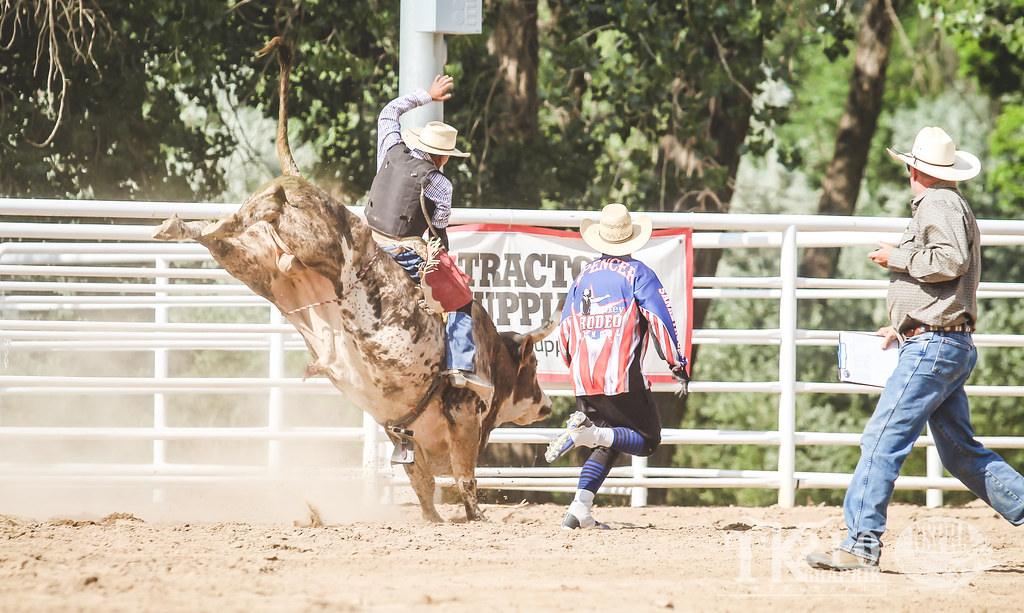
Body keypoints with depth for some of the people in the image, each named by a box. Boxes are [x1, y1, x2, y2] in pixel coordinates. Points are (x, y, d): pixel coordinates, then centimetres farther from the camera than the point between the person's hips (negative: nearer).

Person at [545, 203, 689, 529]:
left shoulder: (583, 276, 14)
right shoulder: (638, 273, -1)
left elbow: (565, 328, 17)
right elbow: (660, 320, -9)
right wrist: (678, 364, -3)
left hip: (584, 380, 6)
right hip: (622, 379, -6)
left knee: (607, 445, 17)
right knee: (647, 440, 3)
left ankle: (579, 510, -1)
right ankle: (587, 432, -23)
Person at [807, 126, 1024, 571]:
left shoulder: (938, 204, -9)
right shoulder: (951, 205, 22)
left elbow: (950, 260, -25)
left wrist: (897, 258, -13)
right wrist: (901, 327, 28)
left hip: (934, 346, -10)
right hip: (948, 346, 10)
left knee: (883, 438, -12)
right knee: (961, 453, 12)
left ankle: (862, 543, -15)